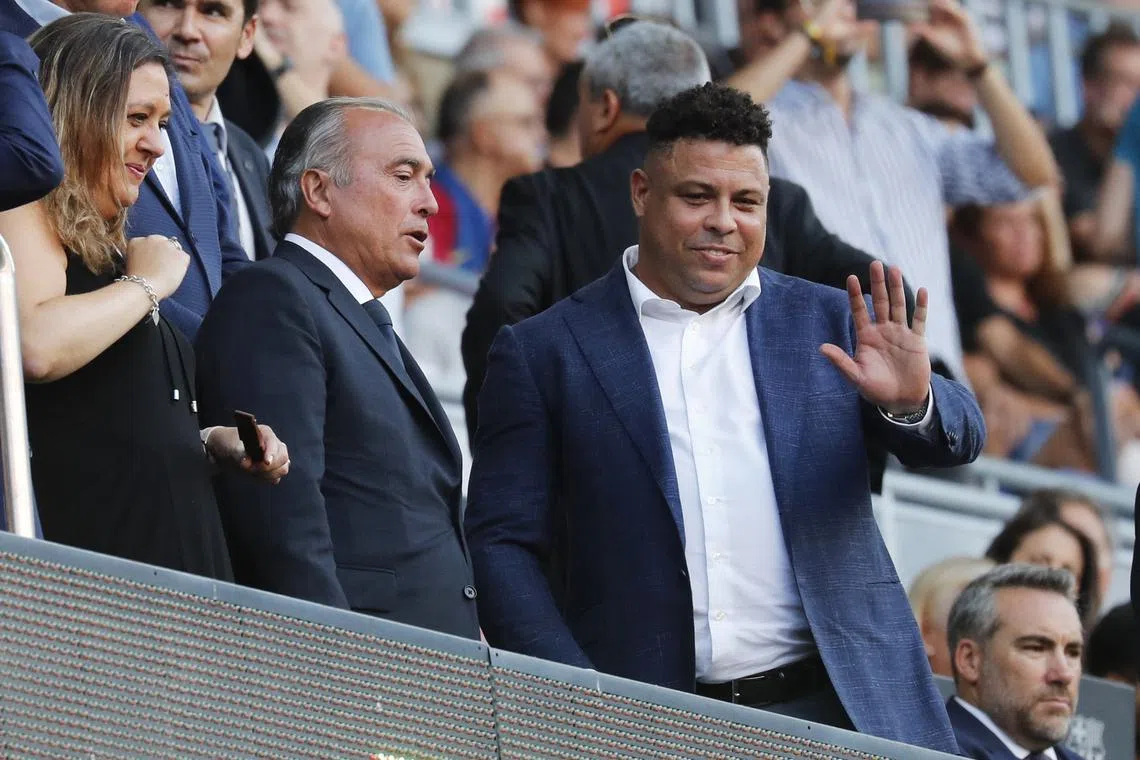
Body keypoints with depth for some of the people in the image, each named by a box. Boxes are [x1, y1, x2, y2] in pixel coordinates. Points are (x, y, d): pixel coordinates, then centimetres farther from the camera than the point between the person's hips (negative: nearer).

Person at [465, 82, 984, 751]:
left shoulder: (827, 323, 12)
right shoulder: (546, 354, 6)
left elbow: (958, 439, 6)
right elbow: (501, 544, 4)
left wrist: (913, 402, -18)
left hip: (832, 712, 1)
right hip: (645, 726, -1)